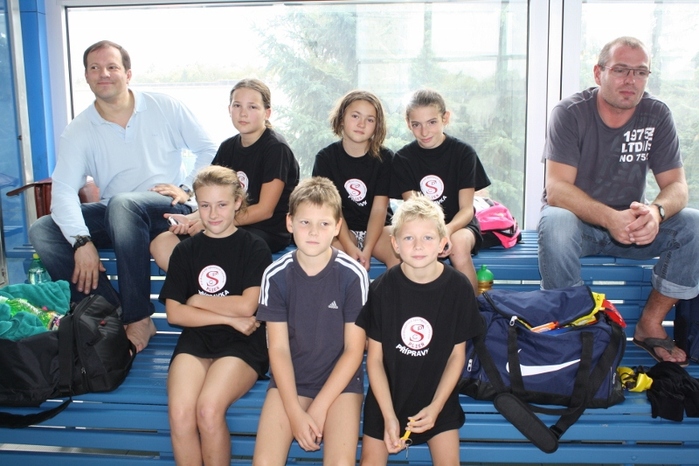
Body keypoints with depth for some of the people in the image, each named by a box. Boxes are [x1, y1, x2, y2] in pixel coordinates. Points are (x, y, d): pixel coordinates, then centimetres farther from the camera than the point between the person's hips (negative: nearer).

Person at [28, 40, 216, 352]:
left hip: (168, 211, -3)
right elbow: (63, 189, -11)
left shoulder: (165, 108, 2)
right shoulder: (79, 131, 2)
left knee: (122, 203, -37)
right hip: (114, 218, 4)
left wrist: (187, 187, -7)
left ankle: (138, 318, -29)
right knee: (42, 231, -17)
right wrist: (82, 241, -26)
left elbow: (208, 151, 8)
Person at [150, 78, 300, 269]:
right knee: (161, 244, -12)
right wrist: (190, 219, -12)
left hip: (268, 232, -7)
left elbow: (264, 210, -13)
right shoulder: (228, 147, 12)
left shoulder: (276, 148, -9)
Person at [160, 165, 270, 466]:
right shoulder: (186, 251, 13)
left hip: (242, 344, -2)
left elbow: (246, 306, -6)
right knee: (180, 413, -26)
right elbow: (174, 313, 4)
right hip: (195, 341, 3)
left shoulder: (254, 248, 5)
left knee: (209, 410, -29)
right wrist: (229, 317, -5)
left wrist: (198, 300, 4)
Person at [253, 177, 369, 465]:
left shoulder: (353, 274, -12)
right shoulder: (276, 275, -7)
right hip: (290, 379, 1)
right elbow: (278, 348, -6)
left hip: (341, 380, -1)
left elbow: (354, 349, -8)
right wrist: (295, 413, -14)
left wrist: (319, 409, -13)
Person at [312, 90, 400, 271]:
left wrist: (367, 250, -22)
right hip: (342, 231, 0)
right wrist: (350, 247, -22)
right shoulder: (326, 157, -2)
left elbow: (379, 208, -9)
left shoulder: (384, 158, -2)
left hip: (377, 229, 1)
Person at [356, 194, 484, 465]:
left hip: (438, 395, 0)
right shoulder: (382, 288, -15)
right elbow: (375, 359, -9)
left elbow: (457, 354, -5)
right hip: (386, 397, 0)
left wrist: (435, 407, -11)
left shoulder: (458, 287, -13)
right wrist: (389, 416, -13)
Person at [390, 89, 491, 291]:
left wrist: (448, 230, -31)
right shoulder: (403, 158, 0)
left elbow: (467, 208, -9)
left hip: (459, 224, 0)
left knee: (458, 244, -34)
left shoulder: (463, 152, -5)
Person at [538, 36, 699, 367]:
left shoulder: (657, 115, -4)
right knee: (554, 223, -37)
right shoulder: (570, 113, -14)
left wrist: (656, 211, -33)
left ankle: (650, 324, -7)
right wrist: (609, 217, -40)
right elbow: (556, 189, -23)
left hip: (631, 222, 4)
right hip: (577, 219, -3)